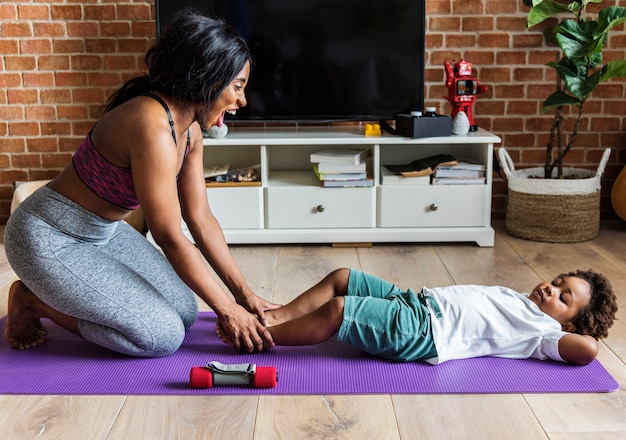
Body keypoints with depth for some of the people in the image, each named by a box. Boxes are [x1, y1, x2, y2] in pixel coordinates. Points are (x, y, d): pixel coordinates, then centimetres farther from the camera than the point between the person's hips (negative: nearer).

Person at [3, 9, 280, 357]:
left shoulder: (190, 129, -2)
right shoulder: (152, 127, -31)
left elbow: (200, 218, 2)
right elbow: (170, 238, -27)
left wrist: (244, 293, 0)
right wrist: (228, 310, -18)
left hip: (103, 232, 9)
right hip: (50, 240, -9)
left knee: (184, 312, 5)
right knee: (163, 336, -11)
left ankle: (57, 293, 17)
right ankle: (34, 301, 4)